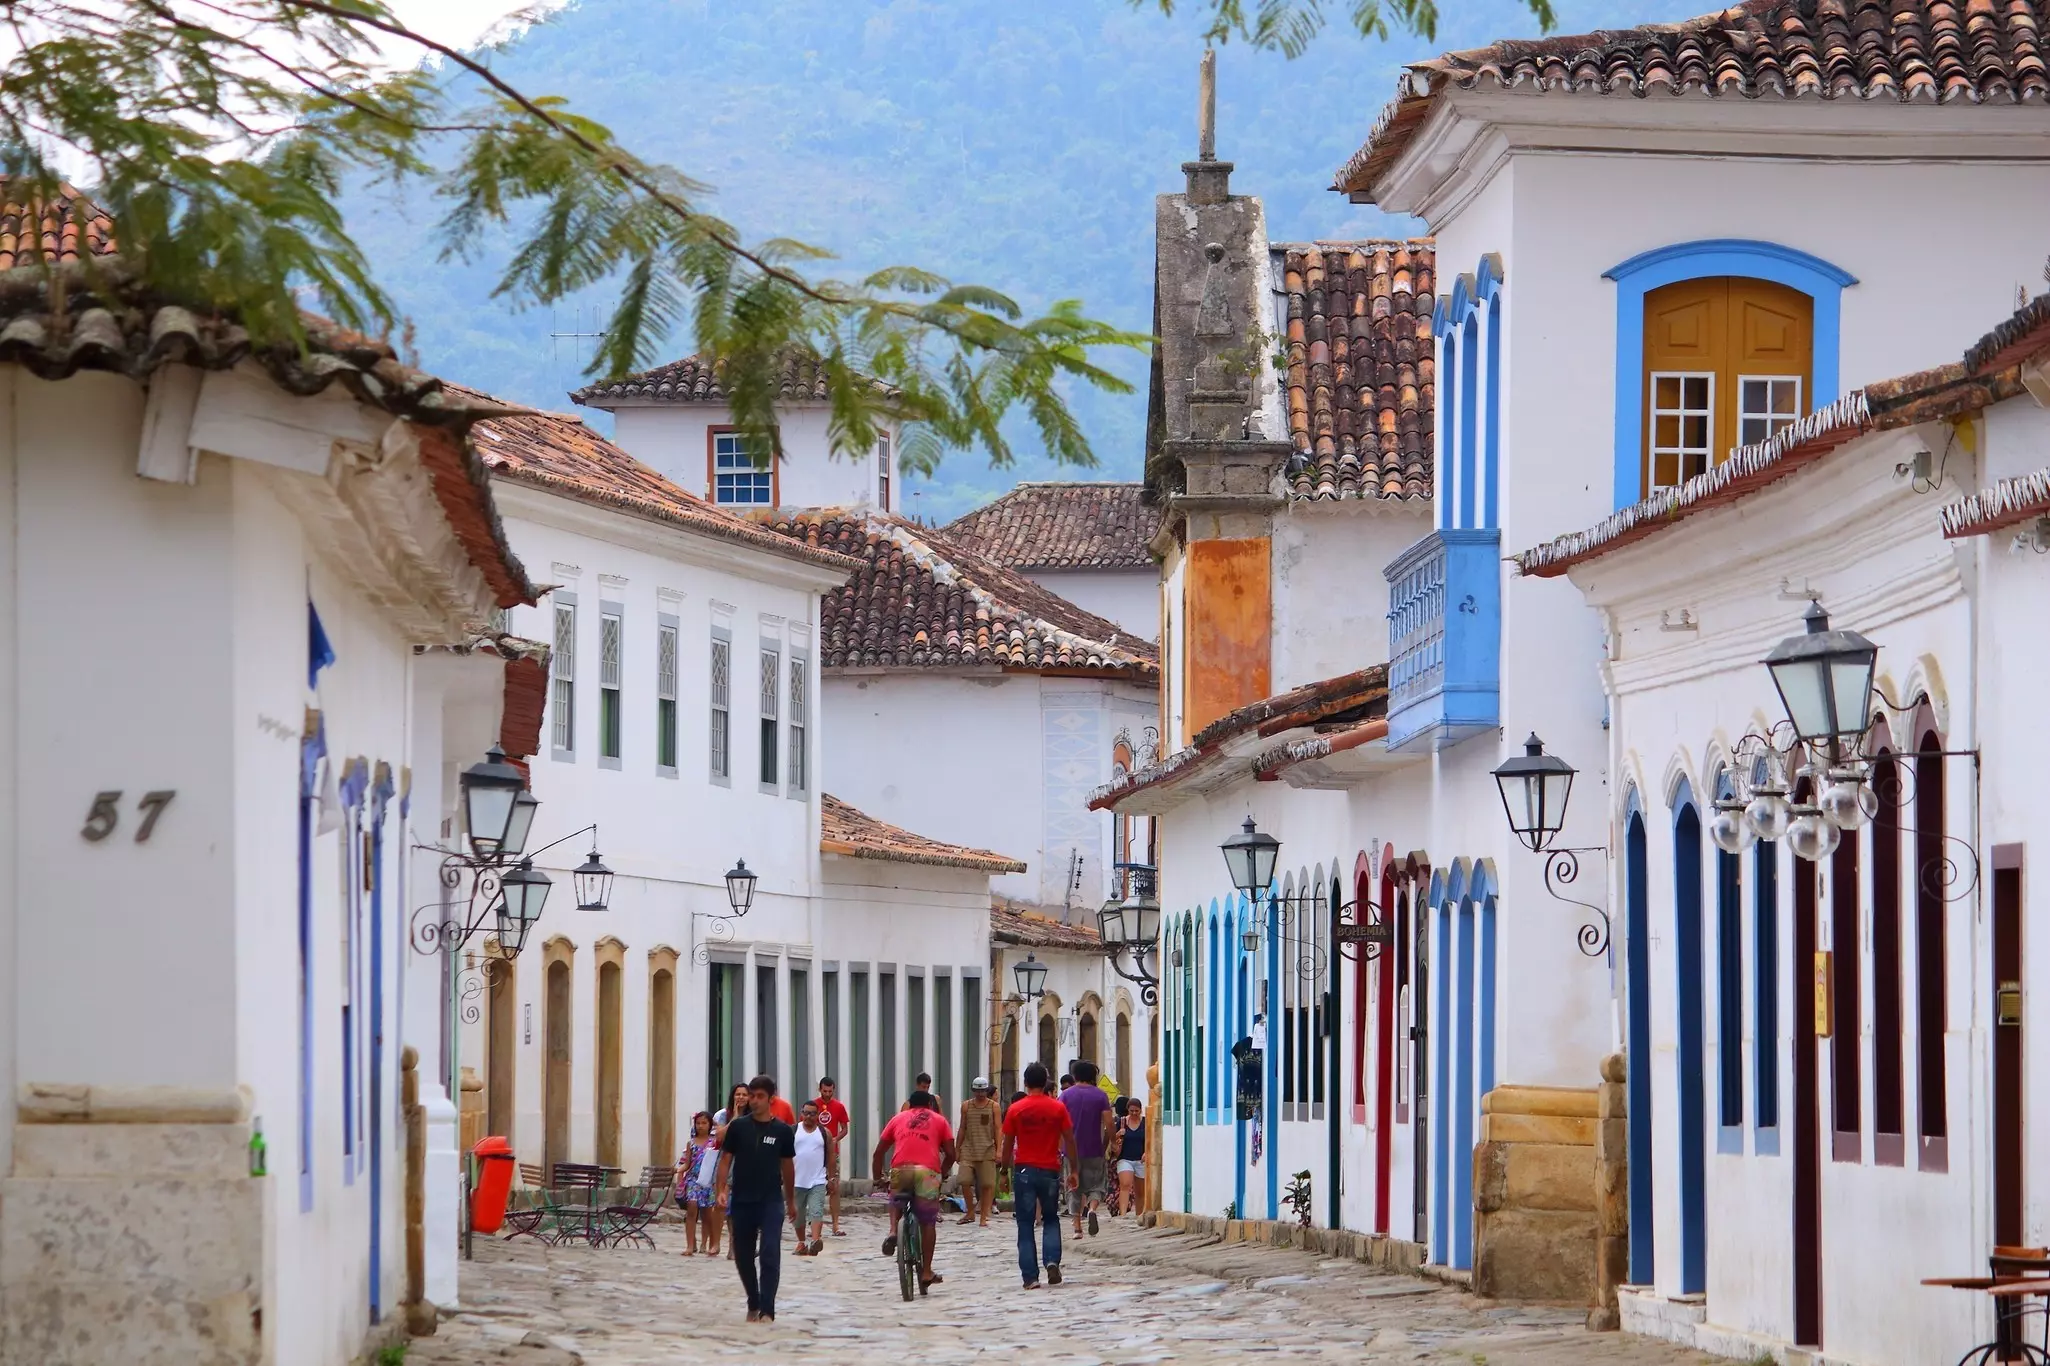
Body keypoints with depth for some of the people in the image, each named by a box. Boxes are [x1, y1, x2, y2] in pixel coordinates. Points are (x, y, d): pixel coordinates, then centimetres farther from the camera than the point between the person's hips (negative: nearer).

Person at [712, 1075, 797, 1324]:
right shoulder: (737, 1127, 1)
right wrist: (721, 1189, -11)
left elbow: (787, 1165, 12)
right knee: (743, 1255, 8)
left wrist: (791, 1201, 18)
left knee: (770, 1254, -12)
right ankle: (753, 1305, 27)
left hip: (771, 1201, -1)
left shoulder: (782, 1131, 2)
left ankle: (767, 1310, -12)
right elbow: (725, 1159, 3)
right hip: (742, 1201, 1)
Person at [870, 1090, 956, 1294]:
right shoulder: (939, 1120, 22)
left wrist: (877, 1178, 28)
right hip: (928, 1171, -1)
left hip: (901, 1169, 1)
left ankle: (893, 1231, 4)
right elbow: (950, 1154, 14)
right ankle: (926, 1272, 5)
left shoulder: (898, 1118, 24)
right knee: (928, 1222, 7)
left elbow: (879, 1152, 19)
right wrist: (942, 1174, 30)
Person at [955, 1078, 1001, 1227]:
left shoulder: (993, 1106, 4)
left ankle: (984, 1217, 0)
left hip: (987, 1150, -2)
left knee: (987, 1184, -5)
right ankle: (970, 1213, 7)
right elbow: (962, 1129, 15)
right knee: (965, 1181, -10)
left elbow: (998, 1129, 1)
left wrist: (999, 1150, -8)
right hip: (968, 1150, 2)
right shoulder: (966, 1106, 10)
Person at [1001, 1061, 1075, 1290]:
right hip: (1050, 1171, 1)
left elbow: (1008, 1144, 2)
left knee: (1025, 1225, 5)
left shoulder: (1015, 1109, -3)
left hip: (1024, 1170, -1)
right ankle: (1052, 1260, -6)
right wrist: (1073, 1171, 10)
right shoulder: (1058, 1108, -2)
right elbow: (1069, 1141, 1)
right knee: (1051, 1220, 17)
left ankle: (1030, 1276, -1)